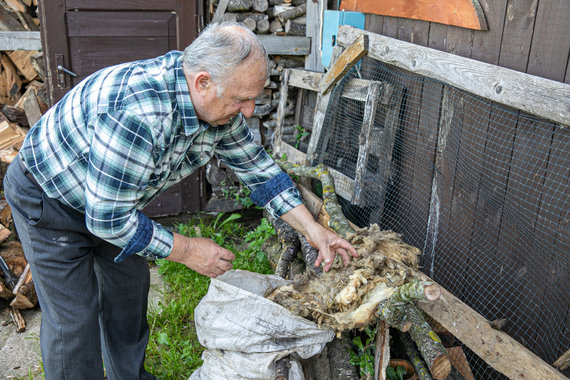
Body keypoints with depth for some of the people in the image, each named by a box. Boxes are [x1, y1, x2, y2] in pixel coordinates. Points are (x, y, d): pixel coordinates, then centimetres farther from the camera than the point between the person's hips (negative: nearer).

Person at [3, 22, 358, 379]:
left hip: (112, 202, 8)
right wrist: (187, 250, -24)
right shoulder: (138, 113, -42)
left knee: (130, 286, 16)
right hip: (48, 198, -7)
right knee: (74, 319, -4)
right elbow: (108, 218, -35)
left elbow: (257, 167, -2)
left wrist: (313, 229, -6)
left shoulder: (220, 105, -15)